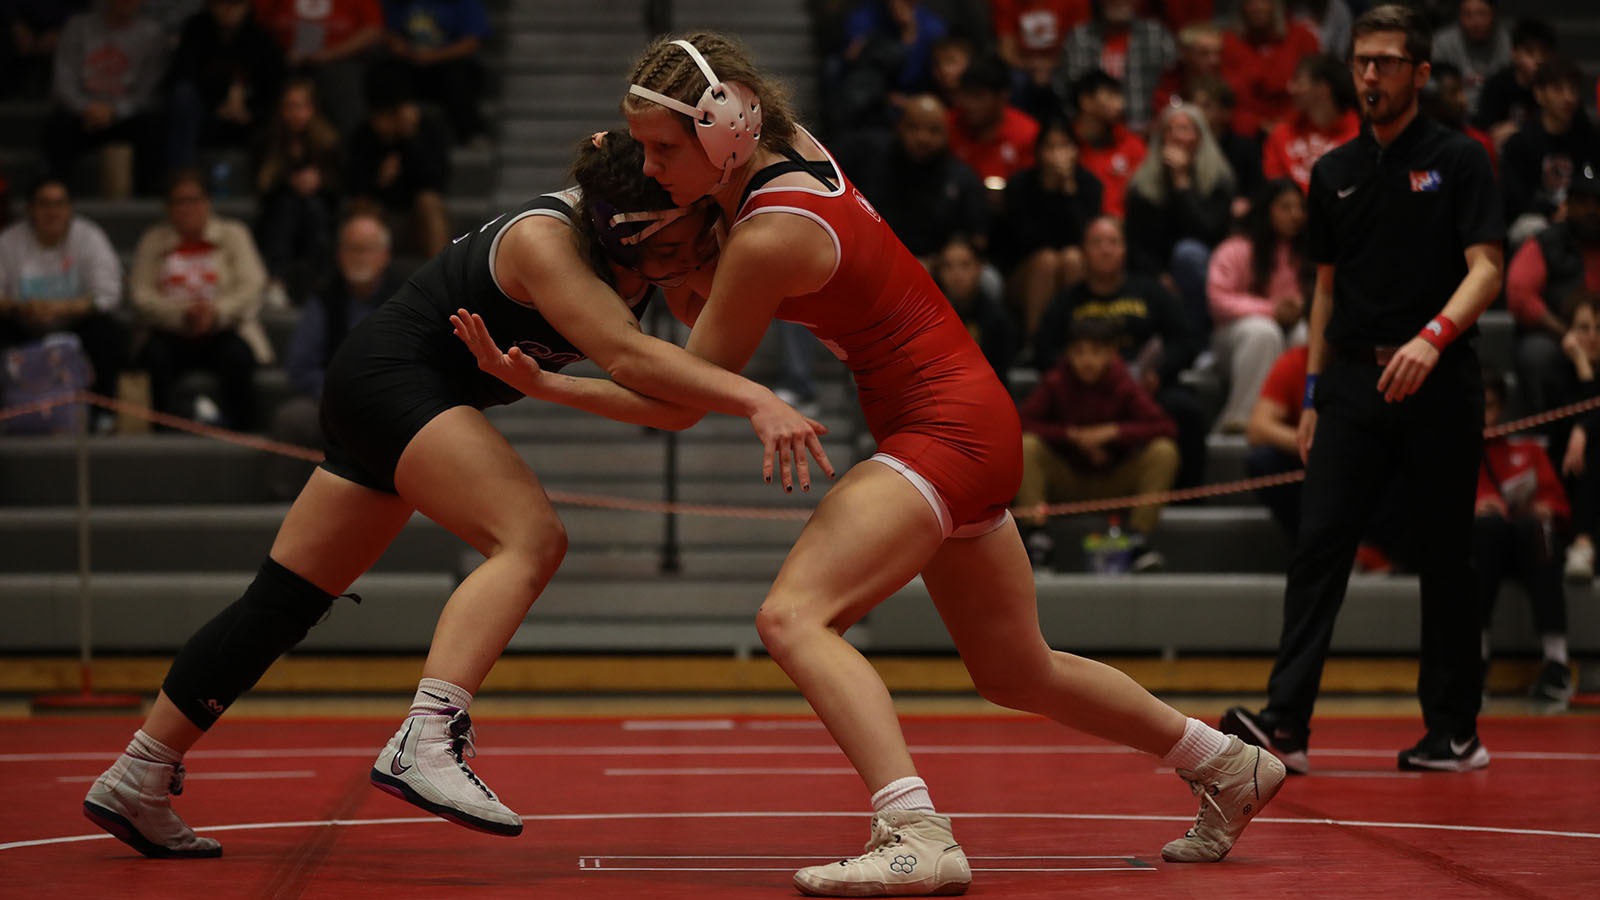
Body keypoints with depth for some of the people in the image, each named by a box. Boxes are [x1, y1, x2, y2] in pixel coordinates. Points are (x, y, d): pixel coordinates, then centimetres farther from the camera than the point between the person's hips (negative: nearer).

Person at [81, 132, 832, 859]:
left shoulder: (650, 260, -1)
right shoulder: (545, 240, -25)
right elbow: (628, 355, -36)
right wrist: (755, 399, -46)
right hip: (389, 373, -9)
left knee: (284, 605, 11)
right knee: (530, 538, -26)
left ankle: (136, 781, 17)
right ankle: (424, 744, -37)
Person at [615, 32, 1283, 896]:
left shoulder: (768, 237, -23)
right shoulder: (789, 146, 1)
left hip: (945, 427, -10)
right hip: (969, 423, 10)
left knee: (793, 615, -26)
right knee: (1017, 673, 22)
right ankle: (1229, 767, 37)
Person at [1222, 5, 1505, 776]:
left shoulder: (1458, 160, 0)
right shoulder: (1333, 173, 14)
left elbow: (1485, 268, -9)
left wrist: (1432, 338, -27)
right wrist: (1313, 393, 14)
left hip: (1437, 385, -4)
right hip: (1354, 382, 4)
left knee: (1444, 559, 2)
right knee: (1318, 544, -8)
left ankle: (1454, 728, 11)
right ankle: (1285, 721, -14)